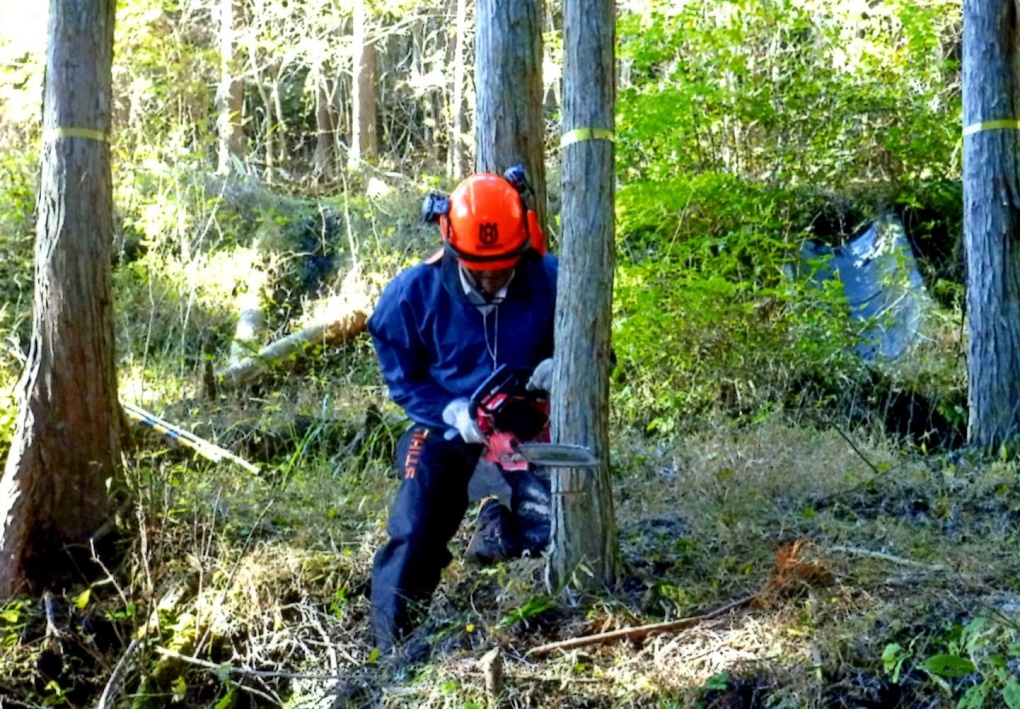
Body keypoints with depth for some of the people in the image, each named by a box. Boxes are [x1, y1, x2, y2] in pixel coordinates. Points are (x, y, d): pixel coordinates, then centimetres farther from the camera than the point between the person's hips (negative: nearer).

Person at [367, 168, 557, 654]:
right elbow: (402, 378, -3)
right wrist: (453, 412, -21)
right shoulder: (414, 292, -14)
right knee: (413, 537, -14)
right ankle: (394, 653, 0)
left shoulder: (549, 282, -14)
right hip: (446, 432, -1)